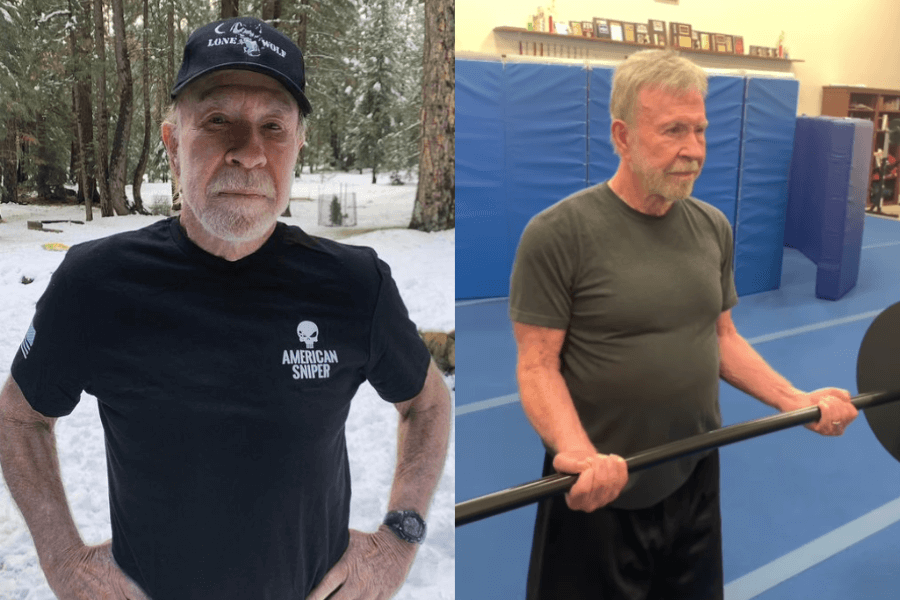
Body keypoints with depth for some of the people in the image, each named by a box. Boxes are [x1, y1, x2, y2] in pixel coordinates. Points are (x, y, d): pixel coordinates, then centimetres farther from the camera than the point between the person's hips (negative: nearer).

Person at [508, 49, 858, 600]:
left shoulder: (714, 228, 3)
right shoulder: (559, 234, -16)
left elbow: (722, 337, 12)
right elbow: (538, 365, -17)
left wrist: (796, 400, 0)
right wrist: (576, 451, -32)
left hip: (696, 481, 6)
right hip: (600, 493, -5)